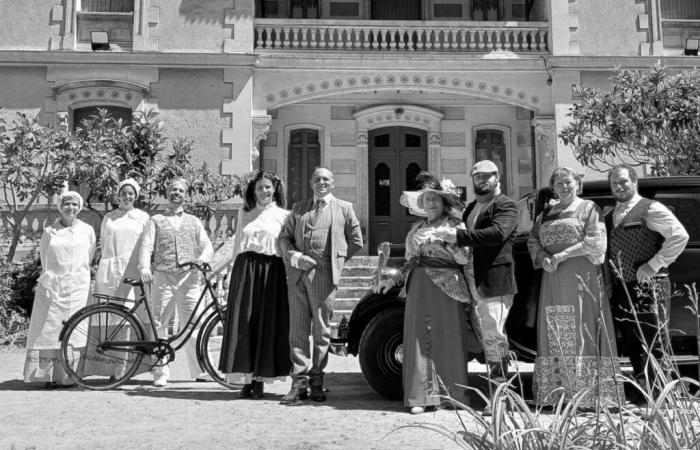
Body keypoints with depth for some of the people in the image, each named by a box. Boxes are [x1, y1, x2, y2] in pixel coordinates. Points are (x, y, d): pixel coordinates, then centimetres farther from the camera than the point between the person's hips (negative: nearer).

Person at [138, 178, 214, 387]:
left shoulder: (194, 221, 20)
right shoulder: (156, 220, 15)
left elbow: (206, 245, 11)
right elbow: (146, 246, 3)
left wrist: (202, 258, -13)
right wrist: (144, 268, -15)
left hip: (189, 278, 1)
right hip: (163, 278, -1)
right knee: (159, 325, -4)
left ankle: (200, 370, 6)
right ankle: (161, 374, 2)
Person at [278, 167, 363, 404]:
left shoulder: (344, 208, 13)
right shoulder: (298, 208, 19)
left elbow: (356, 241, 14)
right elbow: (284, 237, 14)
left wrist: (336, 260, 6)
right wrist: (295, 256, -4)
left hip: (324, 274, -2)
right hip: (297, 273, 2)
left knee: (321, 329, 1)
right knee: (298, 328, 0)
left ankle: (316, 382, 10)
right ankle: (299, 383, 4)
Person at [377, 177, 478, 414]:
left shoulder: (455, 225, 3)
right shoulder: (416, 228, 17)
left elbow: (464, 259, -8)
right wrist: (393, 280, 13)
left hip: (445, 287, -4)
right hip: (418, 287, 4)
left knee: (446, 339, -1)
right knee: (419, 340, 0)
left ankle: (449, 395, 9)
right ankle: (420, 397, 4)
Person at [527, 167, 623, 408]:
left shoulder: (589, 208, 4)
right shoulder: (545, 214, 19)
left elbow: (596, 243, -7)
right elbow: (532, 241, 17)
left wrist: (562, 255, -12)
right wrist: (543, 258, -4)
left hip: (582, 278, -5)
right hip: (553, 280, 5)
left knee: (582, 331, -7)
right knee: (554, 334, 1)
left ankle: (589, 392, -4)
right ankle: (558, 391, 5)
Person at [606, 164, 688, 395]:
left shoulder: (650, 209, -4)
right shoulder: (609, 217, 16)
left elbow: (680, 236, -14)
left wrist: (654, 264, -15)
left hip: (648, 288, -7)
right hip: (621, 289, 7)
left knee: (653, 344, -3)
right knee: (632, 346, 11)